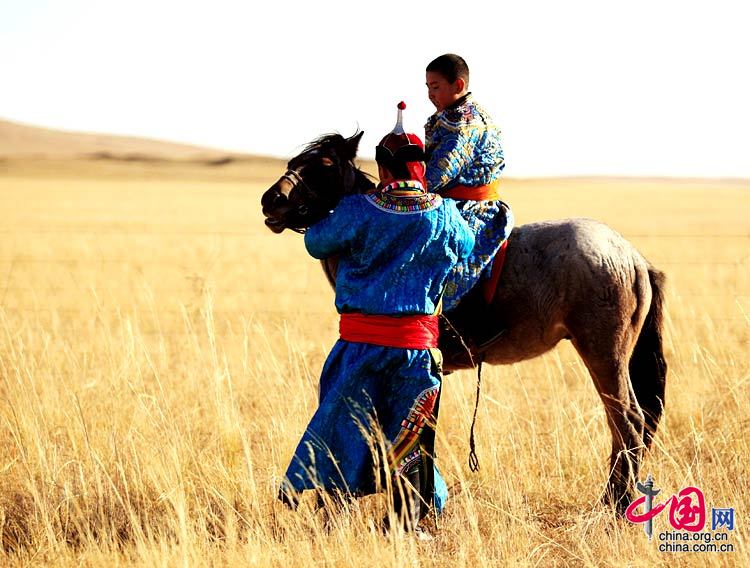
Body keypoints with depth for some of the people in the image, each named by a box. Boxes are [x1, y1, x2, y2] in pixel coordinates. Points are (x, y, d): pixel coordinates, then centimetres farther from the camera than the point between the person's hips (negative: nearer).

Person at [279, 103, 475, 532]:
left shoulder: (356, 211, -7)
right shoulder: (444, 215, -2)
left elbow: (317, 244, 8)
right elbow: (468, 251, 16)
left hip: (361, 337, -1)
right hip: (418, 340, 1)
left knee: (343, 420, 11)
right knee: (410, 433, 9)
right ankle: (409, 520, 9)